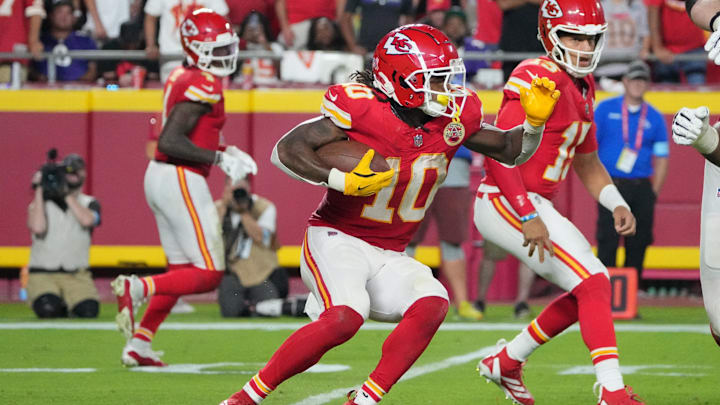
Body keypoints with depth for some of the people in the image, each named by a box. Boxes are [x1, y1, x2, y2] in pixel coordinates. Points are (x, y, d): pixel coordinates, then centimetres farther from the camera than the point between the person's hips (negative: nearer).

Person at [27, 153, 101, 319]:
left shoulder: (89, 203, 10)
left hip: (77, 276, 1)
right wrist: (39, 191, -9)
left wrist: (66, 194, -11)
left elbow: (87, 220, -15)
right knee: (48, 309, -33)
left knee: (88, 311, -27)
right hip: (43, 274, -1)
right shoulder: (40, 204, 7)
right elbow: (38, 228, -15)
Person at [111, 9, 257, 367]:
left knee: (180, 269, 19)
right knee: (208, 274, -5)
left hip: (160, 176, 10)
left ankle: (138, 346, 19)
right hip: (181, 180, -10)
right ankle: (137, 288, -16)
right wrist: (219, 158, -19)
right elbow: (169, 141, -23)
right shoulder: (203, 85, -16)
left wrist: (224, 151, 14)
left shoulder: (181, 77, 12)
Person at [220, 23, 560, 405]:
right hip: (337, 240, -6)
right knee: (344, 319, -31)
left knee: (431, 304, -22)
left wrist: (534, 122, -8)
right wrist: (343, 182, -29)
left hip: (388, 257, 6)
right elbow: (286, 151, -17)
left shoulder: (453, 118, 0)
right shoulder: (362, 110, -18)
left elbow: (511, 151, 13)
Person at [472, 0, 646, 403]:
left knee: (586, 289, 15)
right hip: (507, 204, -10)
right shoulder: (539, 81, -17)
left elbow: (586, 161, 23)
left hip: (534, 204, 10)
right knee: (594, 284, -15)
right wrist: (528, 217, -27)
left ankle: (507, 362, 26)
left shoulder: (583, 86, 13)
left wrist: (617, 204, 8)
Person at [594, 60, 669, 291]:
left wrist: (654, 193, 2)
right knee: (607, 239, -9)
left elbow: (661, 157, 11)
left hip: (642, 188, 2)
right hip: (611, 184, -2)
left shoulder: (654, 118, 10)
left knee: (639, 241, 0)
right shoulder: (605, 109, 5)